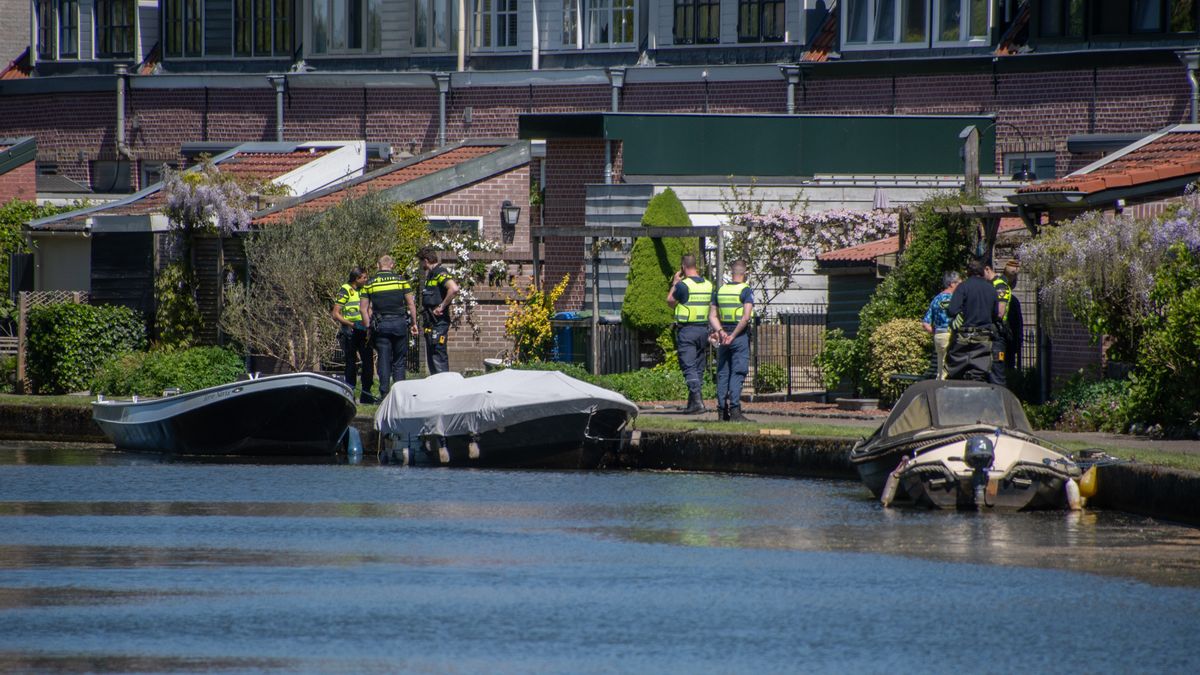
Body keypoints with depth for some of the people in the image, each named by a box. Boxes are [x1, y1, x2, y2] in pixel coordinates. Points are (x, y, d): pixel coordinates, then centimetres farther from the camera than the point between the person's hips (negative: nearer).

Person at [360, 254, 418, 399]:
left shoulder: (370, 284, 5)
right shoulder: (401, 280, 2)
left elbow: (364, 309, 3)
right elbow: (411, 304, 1)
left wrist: (368, 327, 9)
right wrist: (414, 323, 9)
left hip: (381, 324, 1)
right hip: (399, 322, -1)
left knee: (384, 361, 3)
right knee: (399, 361, 7)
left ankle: (384, 395, 0)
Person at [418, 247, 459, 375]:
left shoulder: (440, 273, -13)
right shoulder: (430, 275, 18)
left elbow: (454, 289, -29)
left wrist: (441, 307, -23)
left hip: (439, 322, -10)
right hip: (431, 323, 10)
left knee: (438, 358, -12)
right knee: (431, 359, 14)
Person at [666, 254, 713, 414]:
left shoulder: (683, 285, -13)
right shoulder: (708, 285, 6)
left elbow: (670, 302, 2)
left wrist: (674, 284, 10)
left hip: (686, 329, -6)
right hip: (703, 329, 6)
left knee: (689, 367, -9)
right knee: (699, 368, 13)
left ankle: (698, 400, -23)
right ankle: (693, 401, 17)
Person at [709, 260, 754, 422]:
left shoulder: (720, 290, 10)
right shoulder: (746, 291, -7)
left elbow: (712, 316, 5)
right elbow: (746, 317, -17)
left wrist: (721, 331, -7)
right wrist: (733, 336, -14)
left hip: (723, 335, 5)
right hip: (740, 335, -5)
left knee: (722, 373, 9)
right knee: (738, 373, -6)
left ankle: (722, 410, 7)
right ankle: (734, 409, -15)